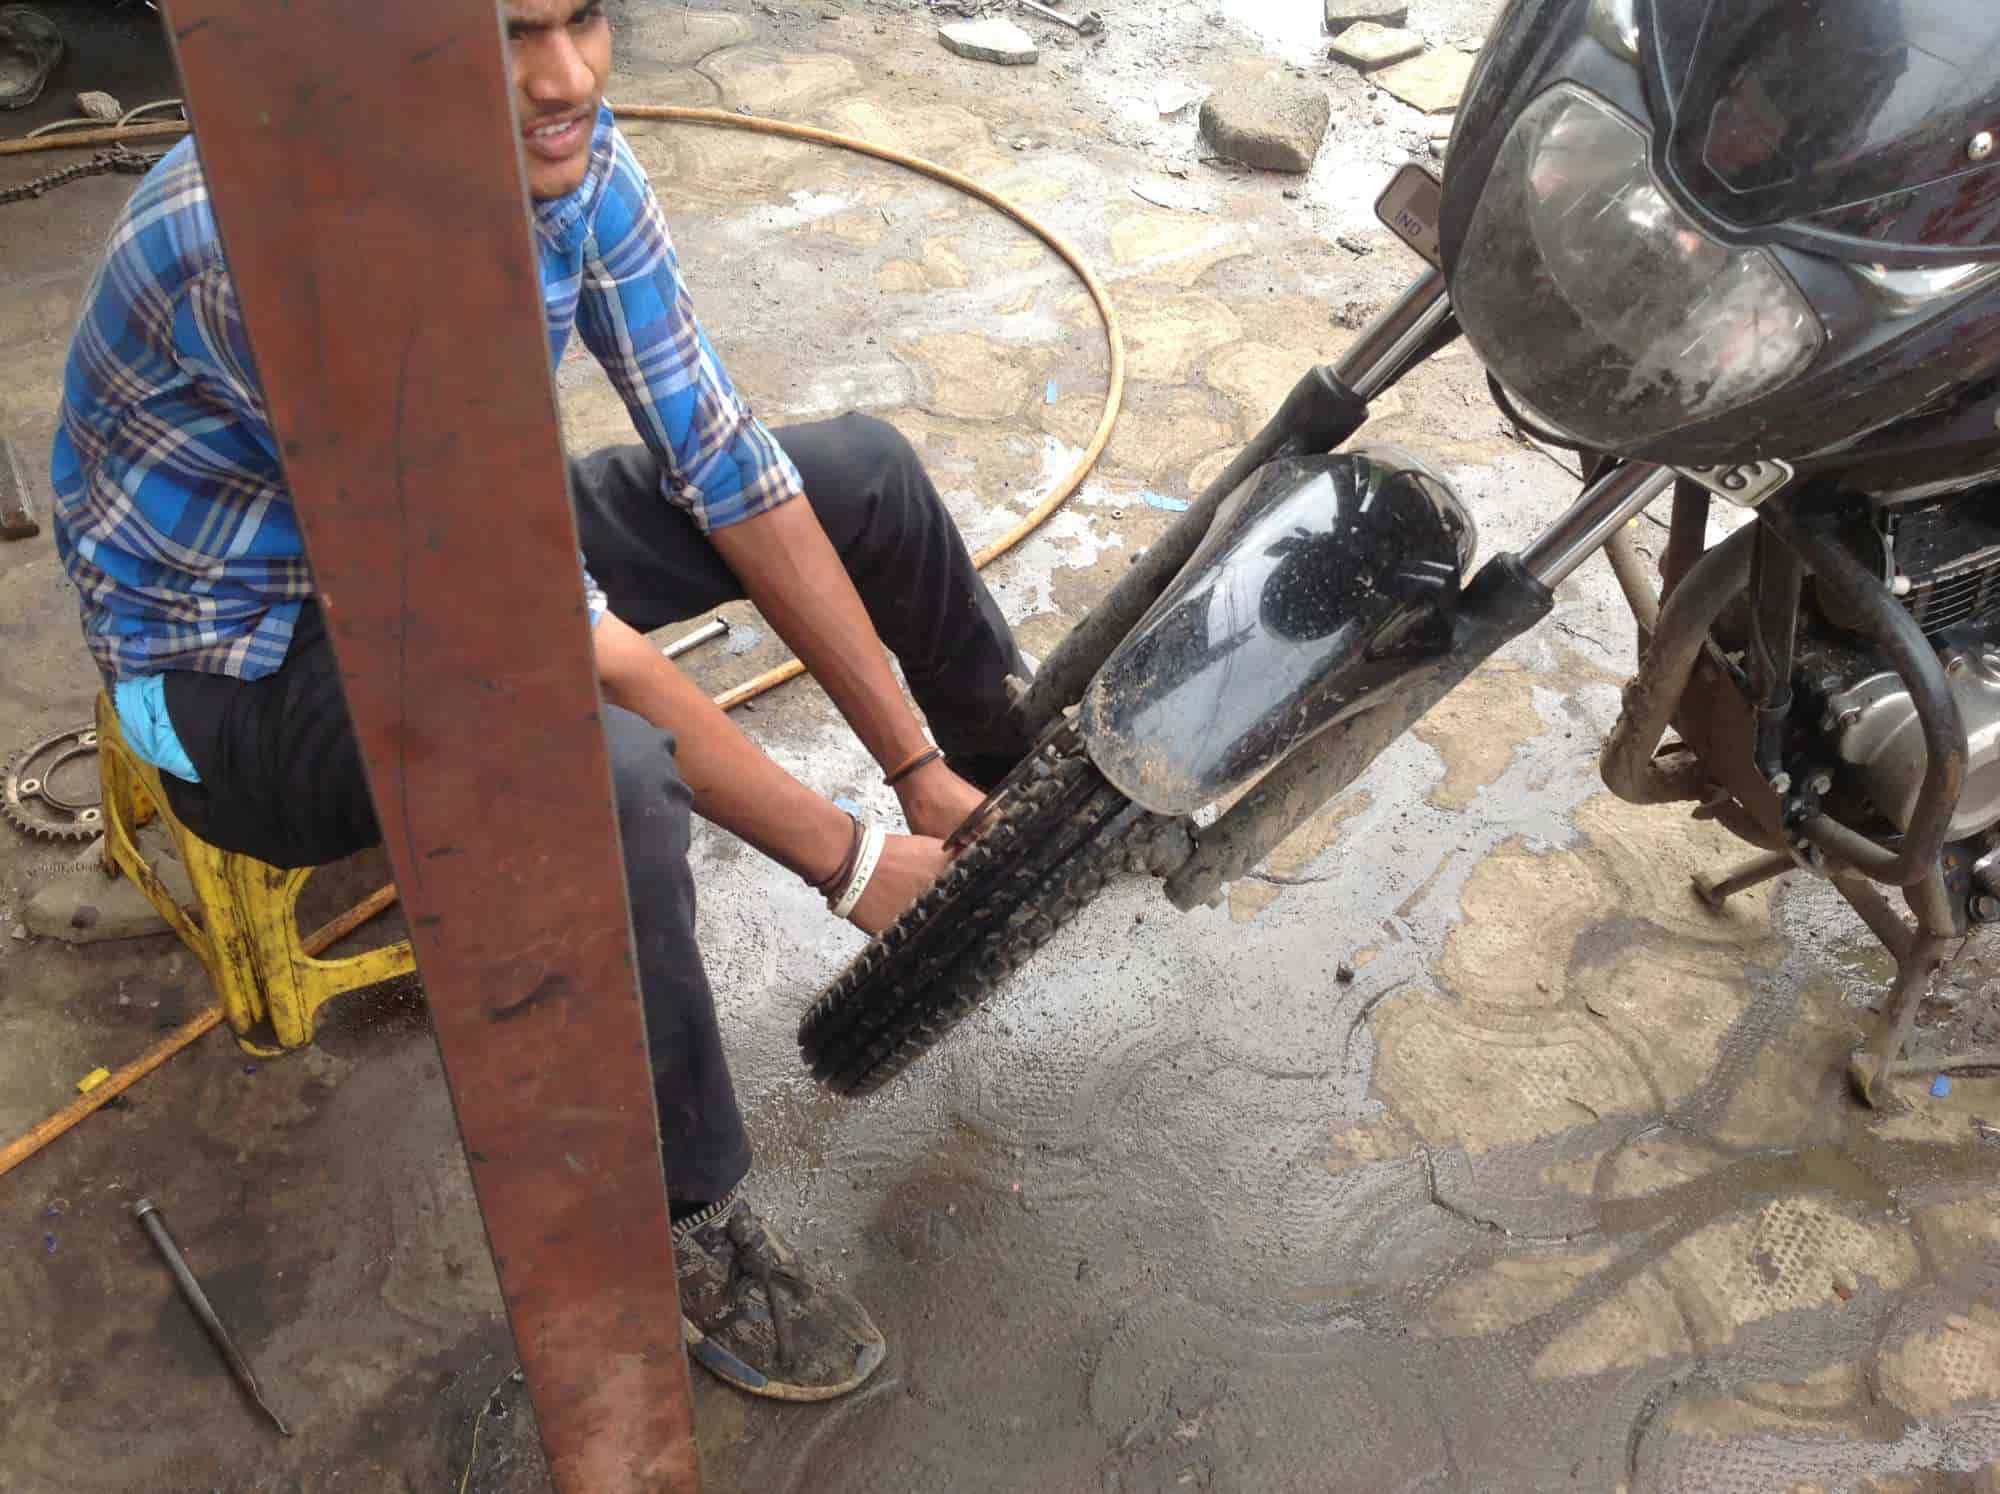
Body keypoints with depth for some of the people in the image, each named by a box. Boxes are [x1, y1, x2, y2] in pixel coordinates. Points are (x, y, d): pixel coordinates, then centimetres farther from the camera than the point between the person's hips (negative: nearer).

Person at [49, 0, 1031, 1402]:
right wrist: (845, 858, -27)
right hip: (242, 664, -7)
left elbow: (725, 469, -9)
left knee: (863, 469, 0)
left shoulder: (572, 156, -14)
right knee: (610, 780, -38)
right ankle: (688, 1228, -13)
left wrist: (916, 764, -8)